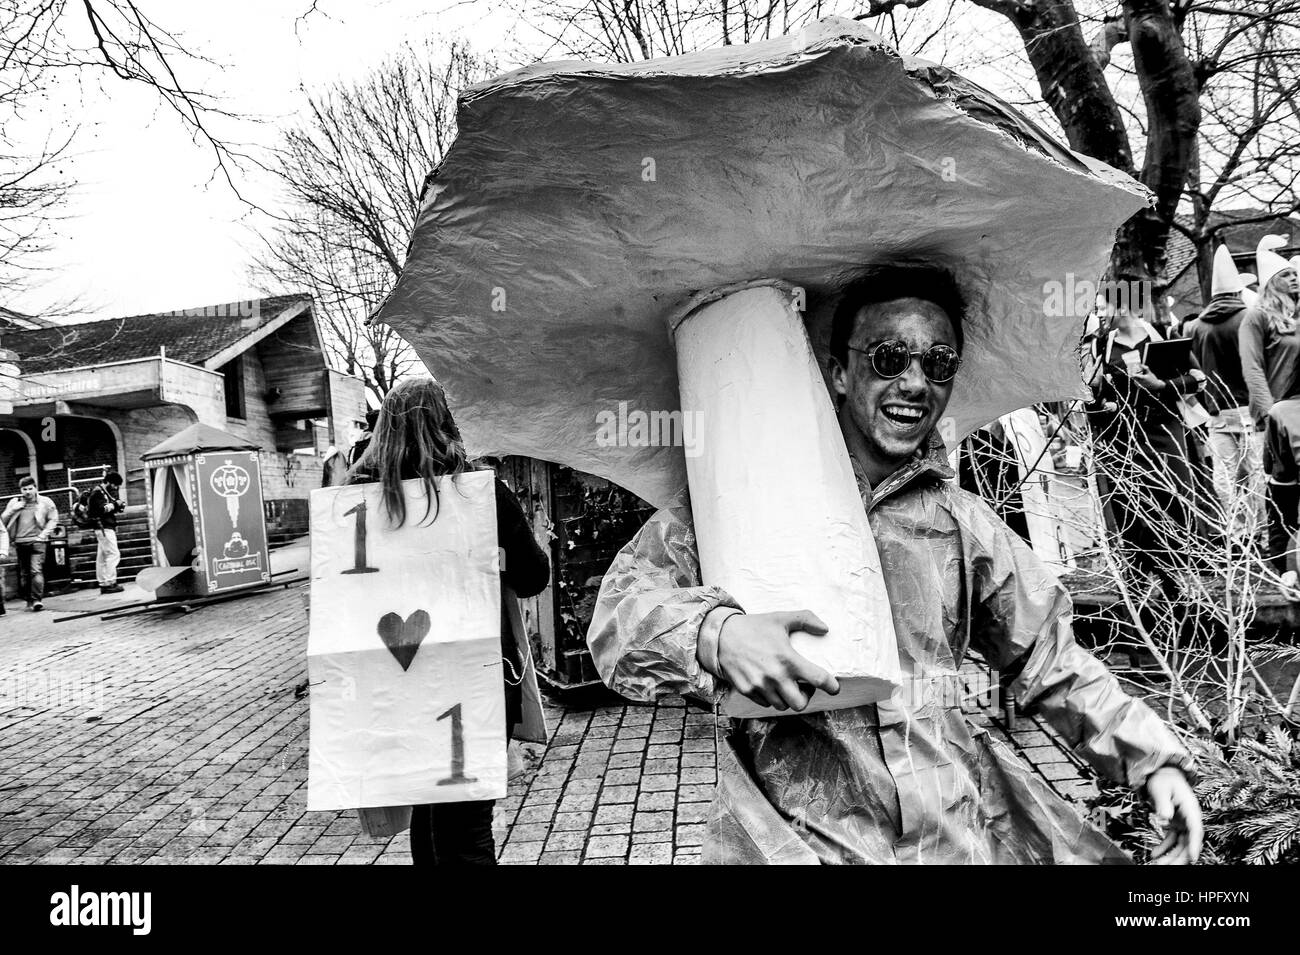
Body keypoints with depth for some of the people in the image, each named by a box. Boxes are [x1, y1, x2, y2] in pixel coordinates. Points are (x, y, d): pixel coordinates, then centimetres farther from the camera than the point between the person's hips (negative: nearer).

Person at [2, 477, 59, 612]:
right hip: (20, 542, 4)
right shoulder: (14, 502, 11)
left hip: (37, 541, -3)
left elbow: (53, 519, 4)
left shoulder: (45, 502, 3)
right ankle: (29, 600, 17)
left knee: (36, 570, -14)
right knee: (24, 574, 8)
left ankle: (37, 599, -16)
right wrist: (13, 509, -6)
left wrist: (44, 534, -6)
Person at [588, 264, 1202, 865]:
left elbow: (1047, 658, 19)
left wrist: (1154, 758, 9)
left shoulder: (962, 522, 12)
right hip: (798, 831, -4)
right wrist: (714, 635, -30)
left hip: (961, 821, 5)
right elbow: (621, 611, -11)